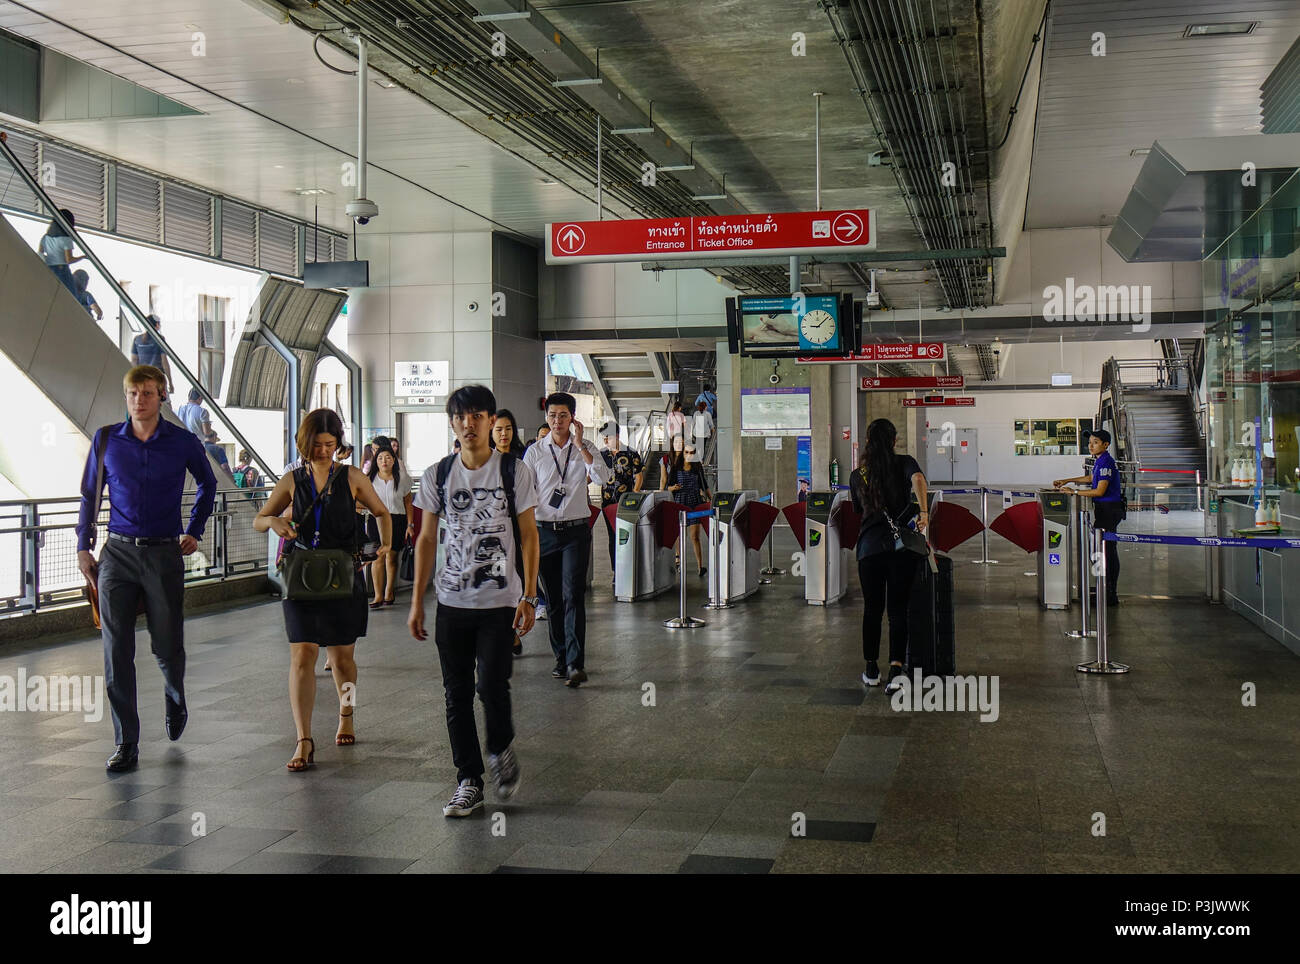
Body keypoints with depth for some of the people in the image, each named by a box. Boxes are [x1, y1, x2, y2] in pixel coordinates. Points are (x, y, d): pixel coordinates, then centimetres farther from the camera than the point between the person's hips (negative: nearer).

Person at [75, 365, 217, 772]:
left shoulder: (183, 443, -1)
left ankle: (175, 699, 41)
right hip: (118, 555, 1)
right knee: (116, 651, -3)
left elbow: (207, 484, 17)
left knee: (167, 646, 7)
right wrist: (84, 547, 8)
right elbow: (90, 494, 11)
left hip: (164, 555, -1)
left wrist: (194, 531, 14)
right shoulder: (106, 440, 2)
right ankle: (126, 745, 4)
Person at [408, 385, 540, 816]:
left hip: (500, 601, -3)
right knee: (457, 694, 5)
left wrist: (529, 596, -7)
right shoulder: (437, 475, 5)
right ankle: (469, 781, 16)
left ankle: (501, 749, 20)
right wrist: (417, 601, 7)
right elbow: (427, 539, 10)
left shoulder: (515, 471, -2)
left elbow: (529, 535, 0)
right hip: (451, 602, 3)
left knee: (492, 686, -11)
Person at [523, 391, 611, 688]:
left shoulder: (586, 449, 4)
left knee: (573, 596, -13)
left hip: (576, 531, -2)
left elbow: (602, 477, -13)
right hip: (545, 530, 2)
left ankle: (576, 664, -18)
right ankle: (561, 657, 20)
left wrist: (580, 444, -14)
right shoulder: (535, 452, 5)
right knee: (553, 599, 8)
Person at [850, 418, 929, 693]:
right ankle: (896, 668, -12)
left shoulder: (857, 475, 13)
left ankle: (871, 669, 19)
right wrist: (923, 511, -17)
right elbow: (918, 478, -18)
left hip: (869, 546, 2)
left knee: (872, 609, 13)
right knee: (898, 609, 1)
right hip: (903, 545, -2)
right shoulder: (903, 462, 5)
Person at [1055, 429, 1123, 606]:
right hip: (1104, 509, 10)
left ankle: (1110, 596, -4)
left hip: (1109, 510, -10)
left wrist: (1074, 491, -17)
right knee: (1106, 550, 12)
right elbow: (1091, 478, 31)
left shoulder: (1106, 462, -17)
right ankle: (1109, 592, 18)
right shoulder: (1099, 461, 13)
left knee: (1108, 551, -7)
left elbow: (1100, 491, -21)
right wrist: (1068, 481, 25)